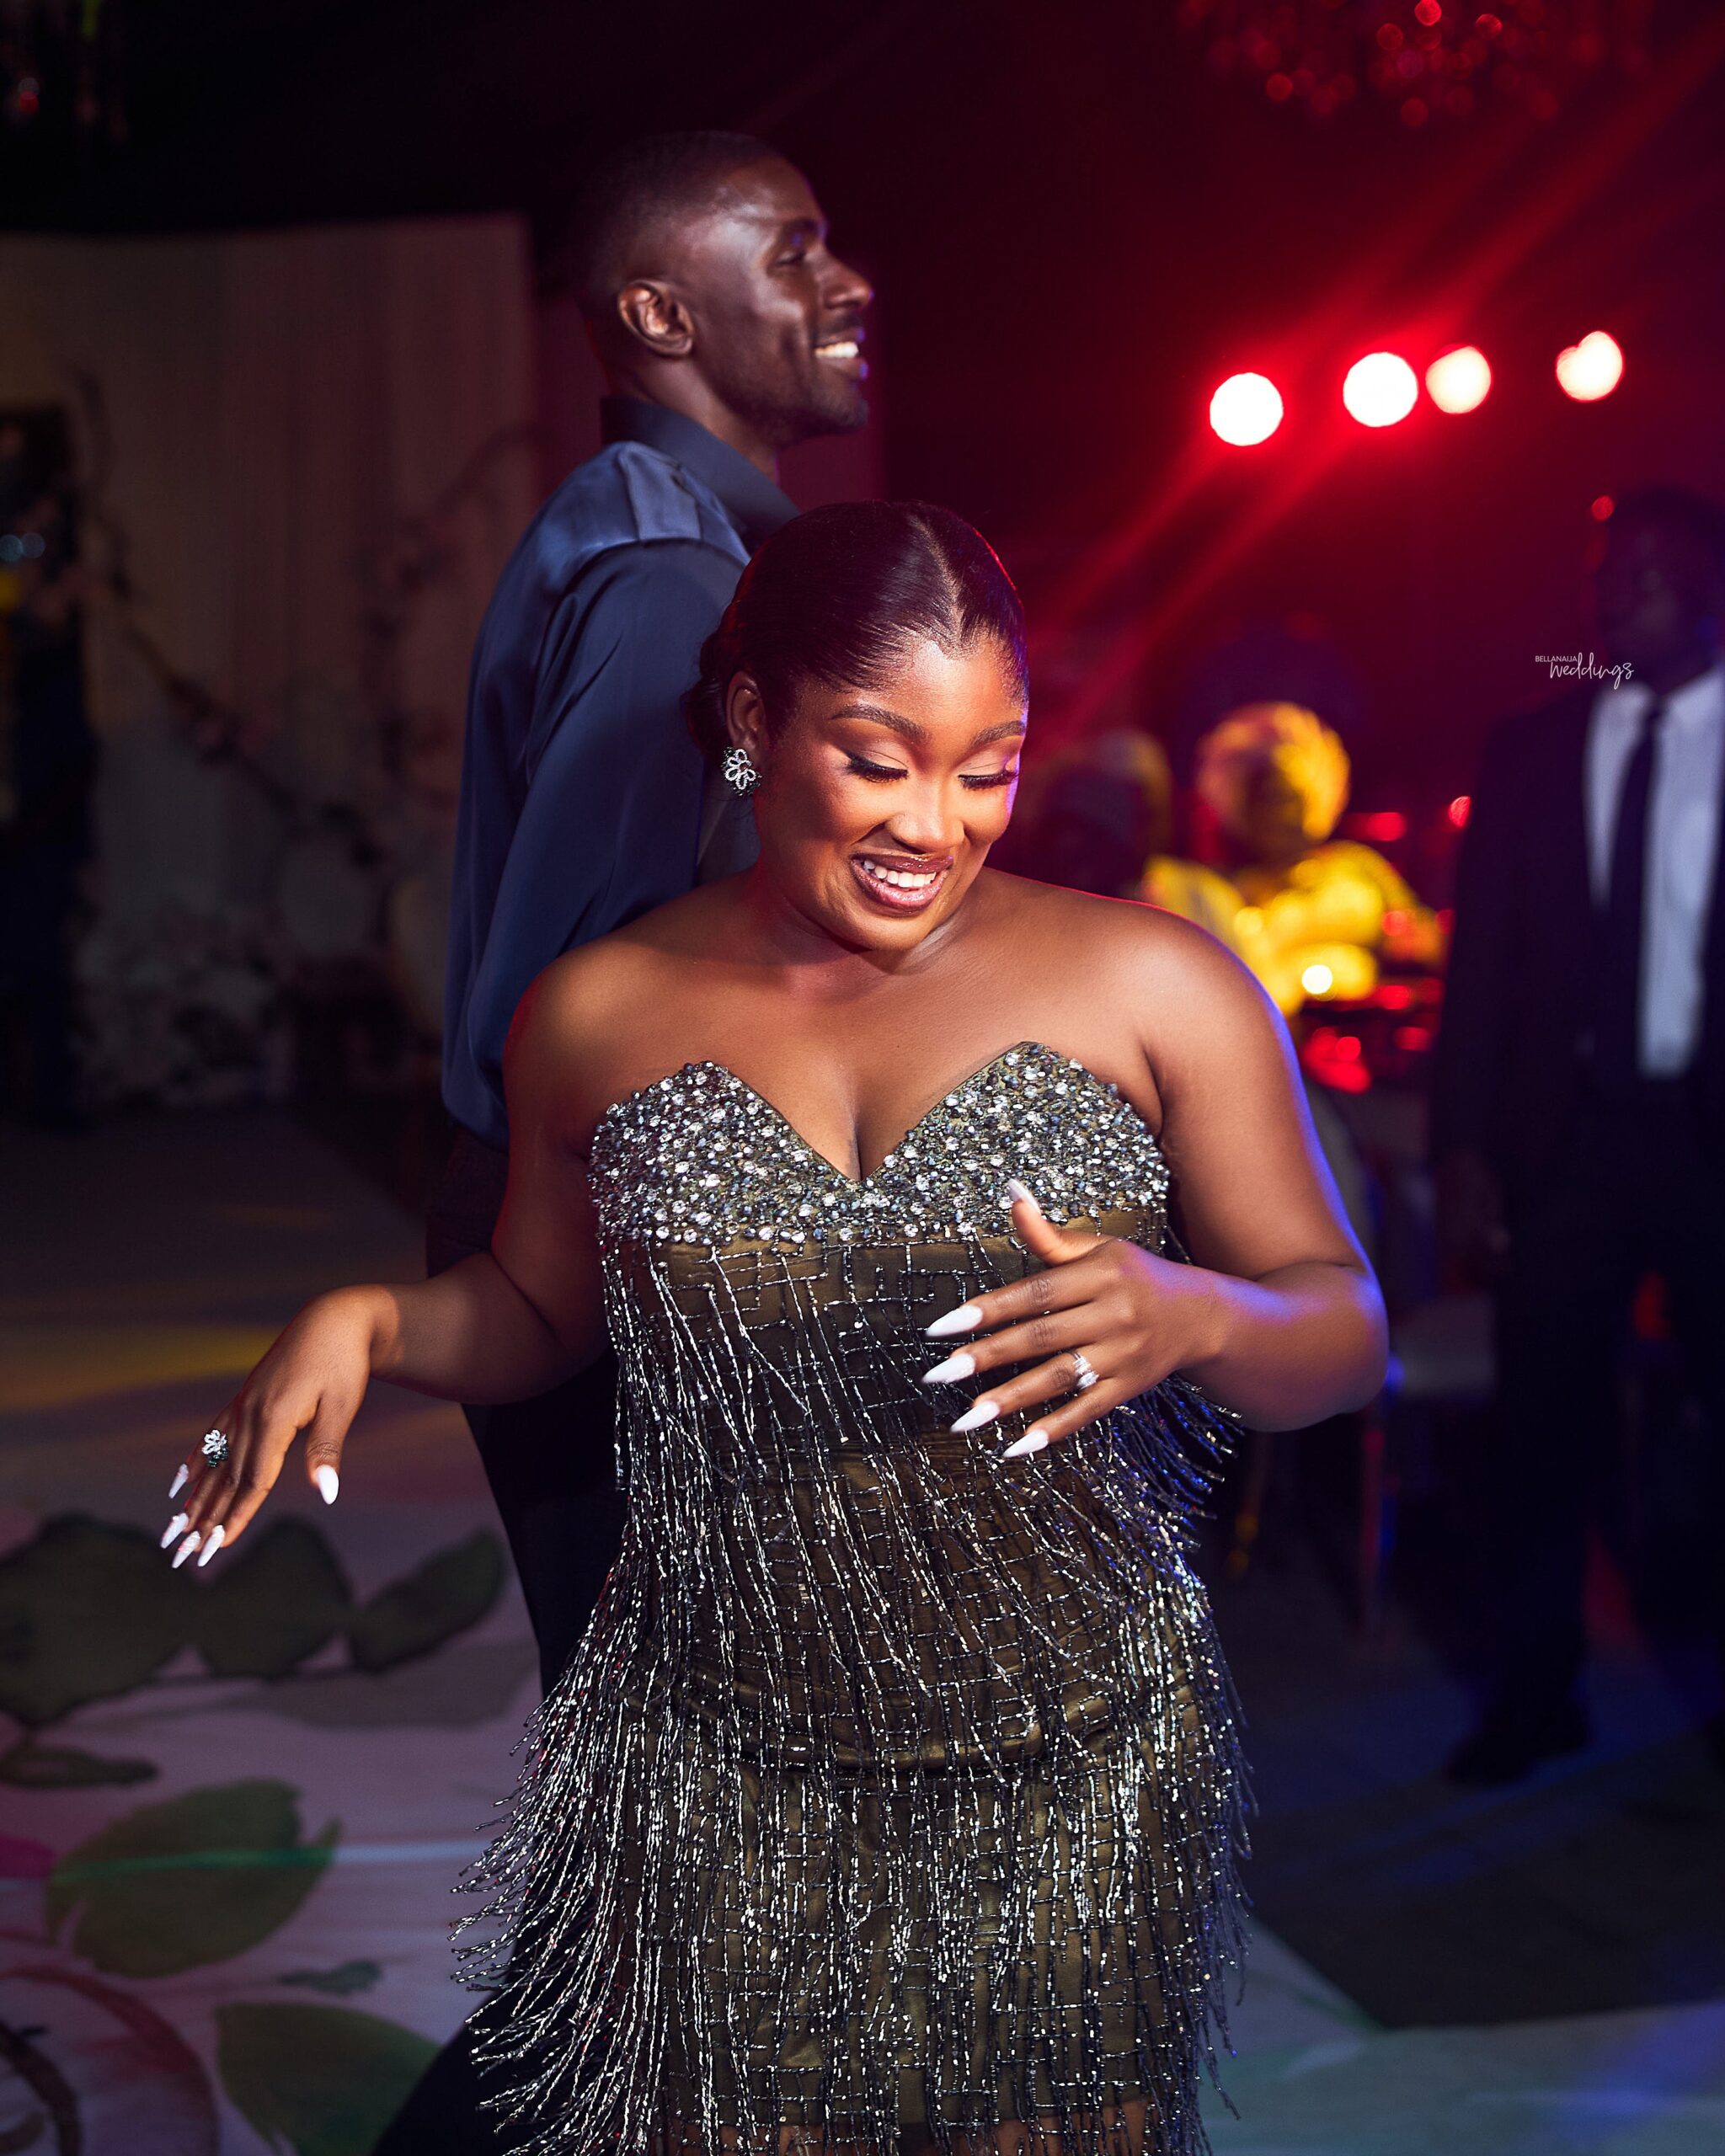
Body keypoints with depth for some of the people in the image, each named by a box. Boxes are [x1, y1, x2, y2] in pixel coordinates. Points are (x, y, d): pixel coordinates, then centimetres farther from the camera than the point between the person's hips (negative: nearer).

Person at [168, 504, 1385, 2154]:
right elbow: (537, 1313, 17)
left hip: (1076, 1796, 0)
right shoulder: (596, 1017, 2)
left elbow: (1343, 1335, -1)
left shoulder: (1151, 988, -3)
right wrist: (368, 1320, -3)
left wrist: (1192, 1318, -22)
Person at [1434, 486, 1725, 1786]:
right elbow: (1482, 960, 6)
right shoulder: (1533, 753, 7)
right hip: (1567, 1131, 2)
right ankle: (1536, 1691, 20)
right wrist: (1464, 1146, -1)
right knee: (1548, 1426, 7)